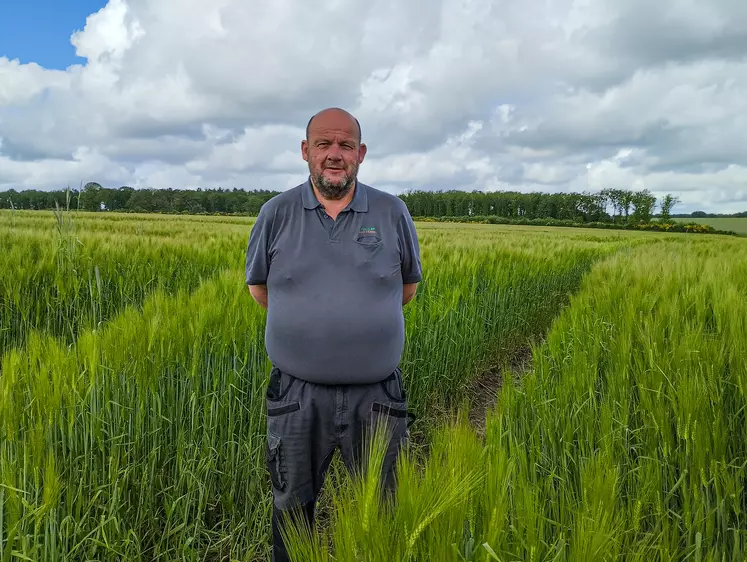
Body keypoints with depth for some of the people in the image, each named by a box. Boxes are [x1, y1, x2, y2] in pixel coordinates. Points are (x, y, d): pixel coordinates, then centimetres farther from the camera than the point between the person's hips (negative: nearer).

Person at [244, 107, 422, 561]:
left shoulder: (393, 212, -1)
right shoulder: (277, 213, -1)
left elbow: (408, 287, 12)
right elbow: (259, 286, 12)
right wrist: (305, 322, 10)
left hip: (377, 395, 0)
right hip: (298, 395, 1)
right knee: (292, 511, 19)